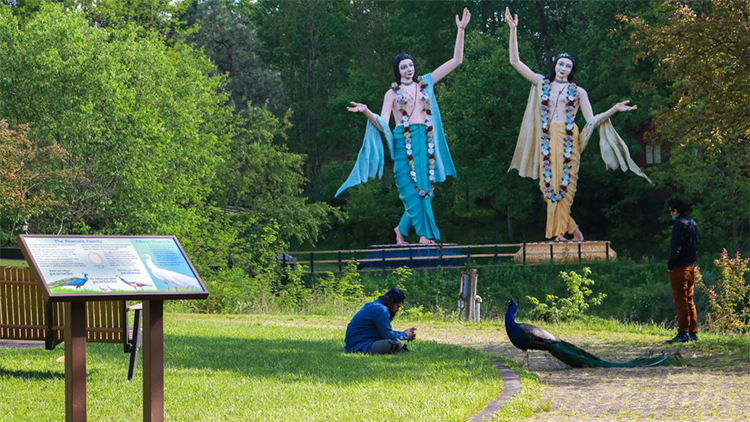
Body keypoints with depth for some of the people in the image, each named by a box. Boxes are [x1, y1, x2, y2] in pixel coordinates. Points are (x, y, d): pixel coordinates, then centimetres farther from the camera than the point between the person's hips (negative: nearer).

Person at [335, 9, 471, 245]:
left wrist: (461, 31, 10)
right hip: (404, 141, -3)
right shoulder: (393, 93, 9)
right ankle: (425, 234, -14)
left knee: (423, 186, 0)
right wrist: (366, 112, -19)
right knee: (412, 187, -11)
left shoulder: (426, 83, 15)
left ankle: (402, 229, 15)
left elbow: (456, 61, 15)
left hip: (426, 140, 3)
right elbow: (383, 124, 0)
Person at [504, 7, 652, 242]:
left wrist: (614, 110, -5)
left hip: (568, 140, -1)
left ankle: (558, 232, -7)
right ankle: (571, 228, 7)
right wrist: (513, 31, 6)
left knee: (564, 183, -8)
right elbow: (515, 61, 10)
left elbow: (592, 121, 7)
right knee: (549, 183, -4)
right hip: (547, 139, 1)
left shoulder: (578, 92, 11)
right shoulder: (542, 84, 13)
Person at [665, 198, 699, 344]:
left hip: (679, 267, -9)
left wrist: (670, 265, -11)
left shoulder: (680, 224, -13)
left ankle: (683, 333, -8)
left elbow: (676, 247, -18)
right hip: (691, 266, 9)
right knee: (689, 300, 13)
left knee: (681, 301, -6)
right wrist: (692, 261, 16)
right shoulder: (693, 224, 14)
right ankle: (693, 332, 14)